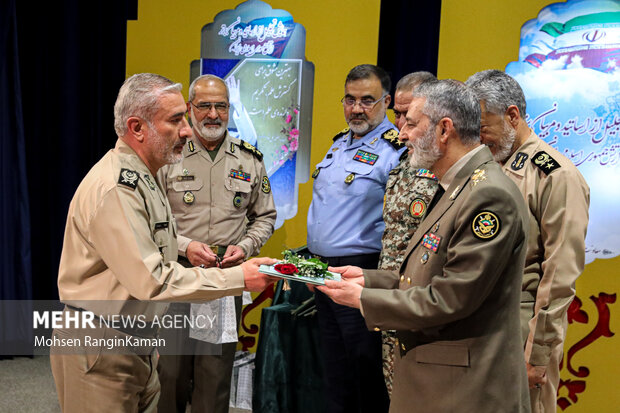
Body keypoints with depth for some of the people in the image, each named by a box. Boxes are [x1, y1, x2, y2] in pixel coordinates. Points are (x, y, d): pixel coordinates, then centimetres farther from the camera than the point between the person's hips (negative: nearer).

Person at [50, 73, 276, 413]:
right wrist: (238, 278, -23)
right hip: (100, 350, -9)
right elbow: (151, 281, -26)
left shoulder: (142, 178, 10)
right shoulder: (113, 189, -23)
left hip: (138, 341, 9)